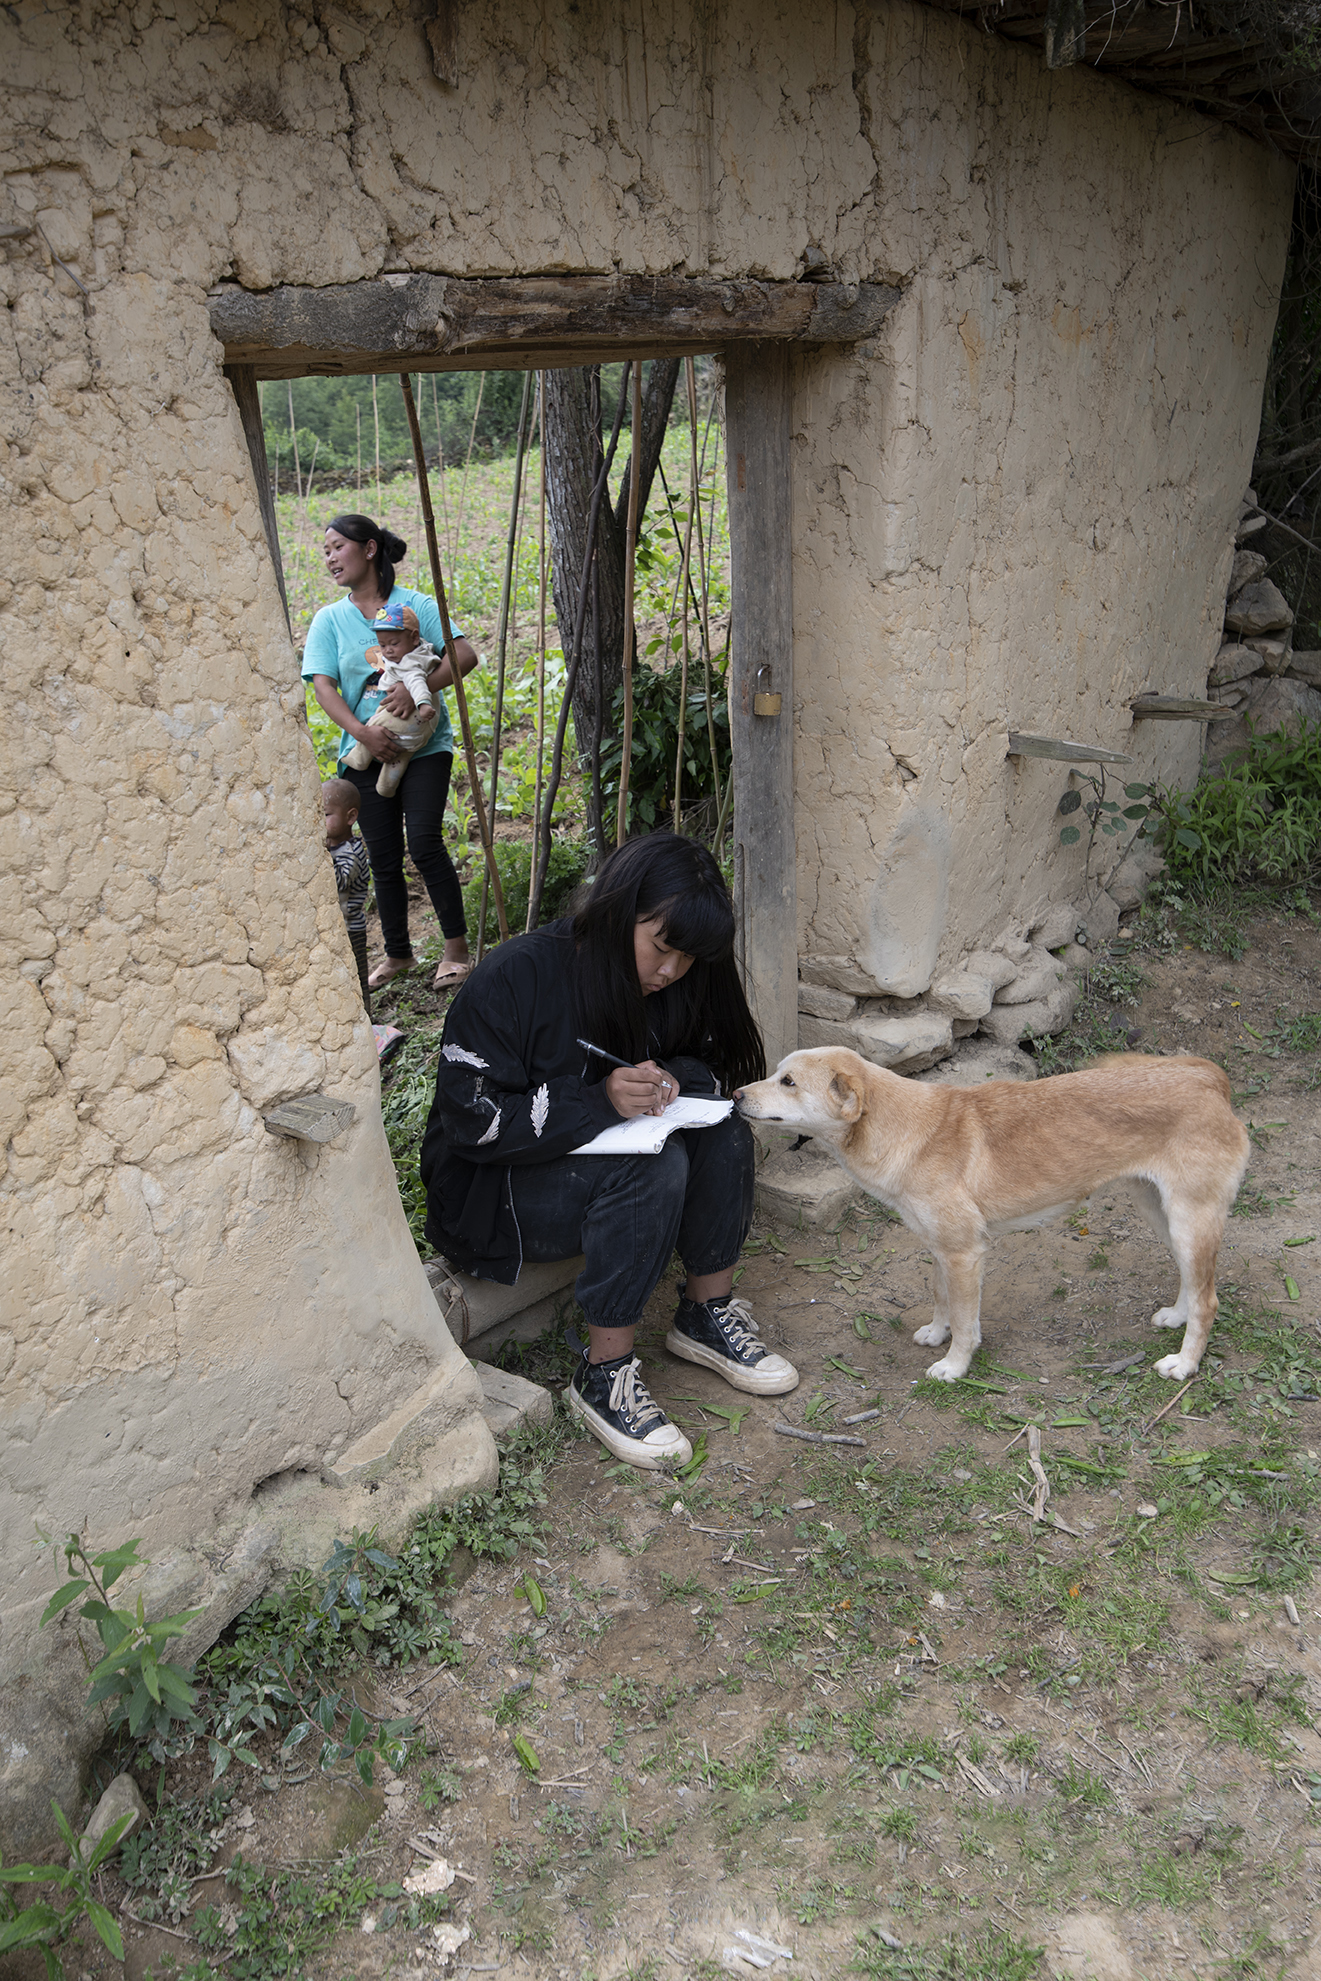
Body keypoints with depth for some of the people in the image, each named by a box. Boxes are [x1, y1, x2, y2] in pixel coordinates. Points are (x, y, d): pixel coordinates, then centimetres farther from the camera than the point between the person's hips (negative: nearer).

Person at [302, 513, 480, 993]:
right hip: (366, 751, 3)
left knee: (423, 841, -16)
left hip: (424, 745, -3)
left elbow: (465, 655, -7)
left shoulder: (416, 604, 2)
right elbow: (324, 686, -1)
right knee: (383, 856, 5)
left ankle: (456, 947, -6)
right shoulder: (329, 619, 9)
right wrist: (362, 732, -17)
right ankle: (397, 953, 19)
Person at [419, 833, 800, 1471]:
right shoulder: (516, 978, -24)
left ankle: (707, 1314, -3)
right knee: (653, 1167, -32)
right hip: (492, 1186, -6)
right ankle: (603, 1375, -23)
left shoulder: (670, 984, -4)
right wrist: (600, 1102, -35)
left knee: (724, 1135, -18)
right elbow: (471, 1121, -25)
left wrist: (674, 1079, -18)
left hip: (601, 1156, 7)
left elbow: (717, 1069, 6)